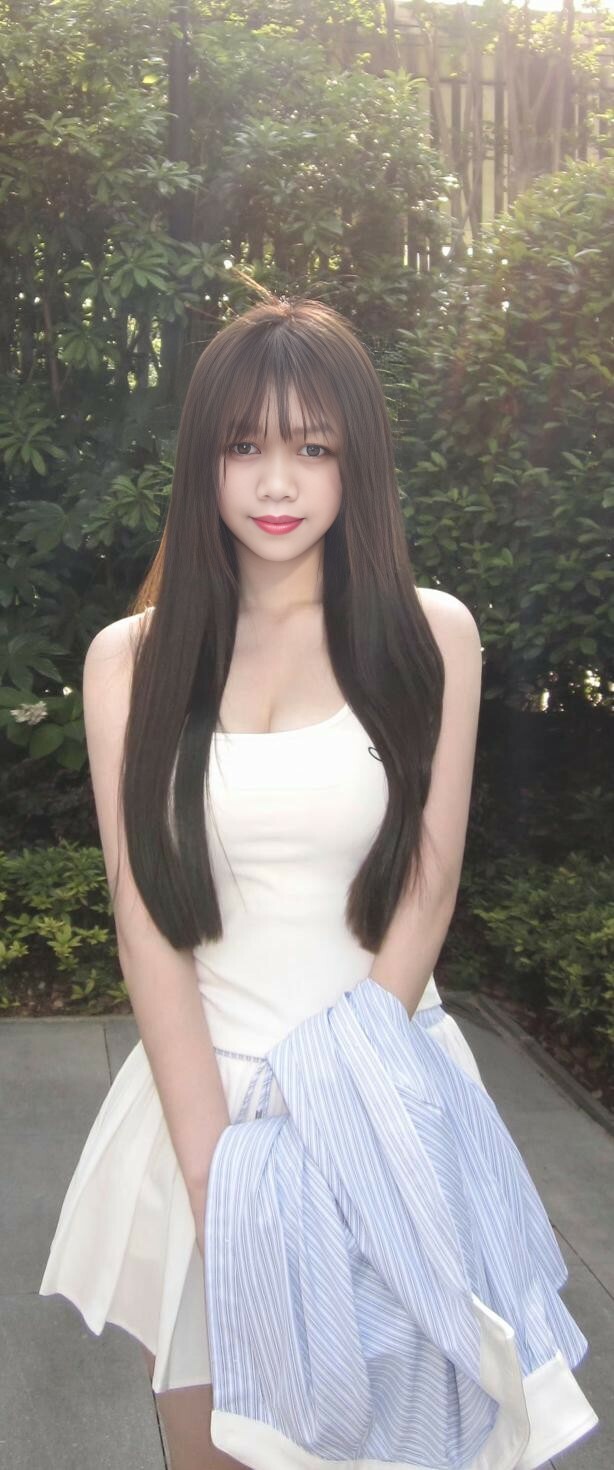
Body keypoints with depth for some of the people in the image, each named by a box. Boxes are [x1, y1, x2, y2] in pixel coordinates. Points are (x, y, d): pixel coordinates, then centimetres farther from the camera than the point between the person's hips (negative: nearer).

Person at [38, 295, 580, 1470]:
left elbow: (425, 893, -4)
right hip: (201, 1084, 1)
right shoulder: (131, 658, 0)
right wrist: (218, 1174, -13)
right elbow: (146, 919, -5)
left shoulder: (433, 636, -2)